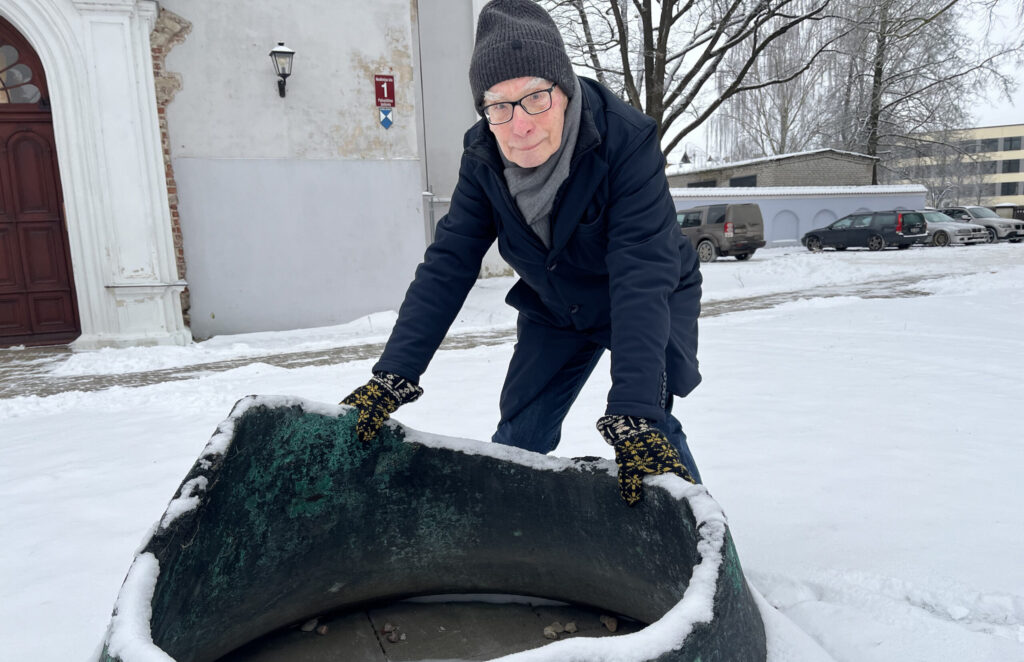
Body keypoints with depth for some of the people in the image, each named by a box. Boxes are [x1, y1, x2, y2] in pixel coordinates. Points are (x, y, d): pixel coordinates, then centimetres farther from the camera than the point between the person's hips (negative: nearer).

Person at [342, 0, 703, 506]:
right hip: (554, 309, 4)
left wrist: (634, 414, -47)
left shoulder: (628, 140, -32)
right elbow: (448, 264, -19)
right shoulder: (483, 157, -19)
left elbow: (641, 276, -38)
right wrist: (392, 377, -28)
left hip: (652, 306, -3)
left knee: (648, 424, -21)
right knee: (518, 437, 3)